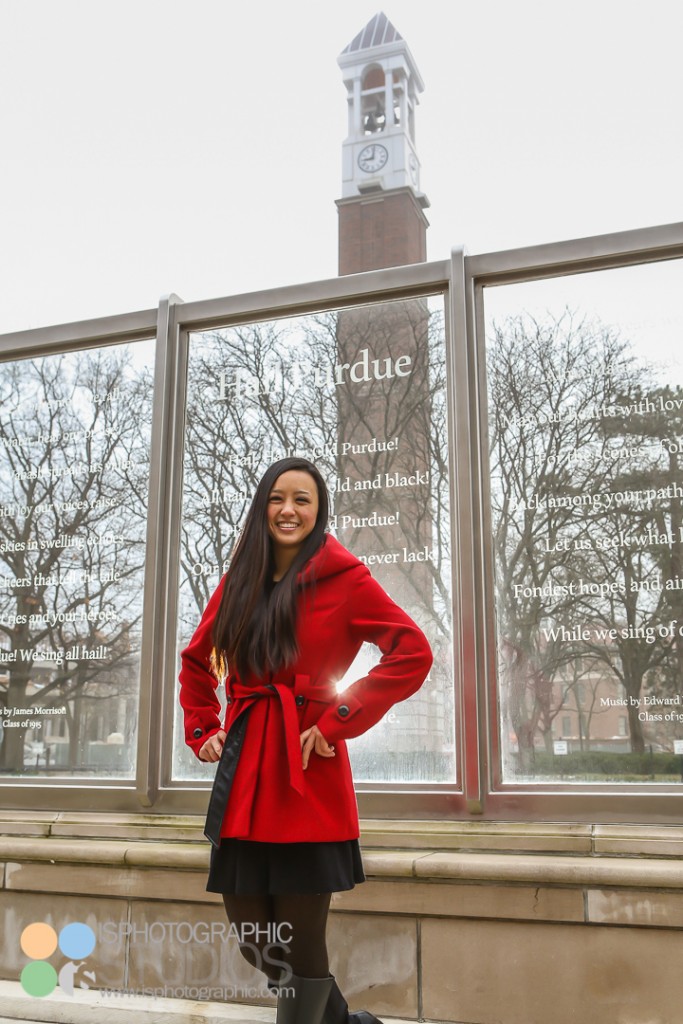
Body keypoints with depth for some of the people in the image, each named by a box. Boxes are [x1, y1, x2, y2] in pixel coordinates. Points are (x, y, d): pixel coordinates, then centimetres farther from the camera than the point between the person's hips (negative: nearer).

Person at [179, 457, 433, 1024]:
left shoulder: (344, 578, -4)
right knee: (255, 942, 13)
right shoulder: (239, 581, 12)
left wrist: (339, 722, -14)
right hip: (243, 778, 6)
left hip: (308, 781, -5)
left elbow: (413, 654, -13)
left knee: (300, 947, 1)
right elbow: (196, 661, 25)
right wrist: (202, 730, 12)